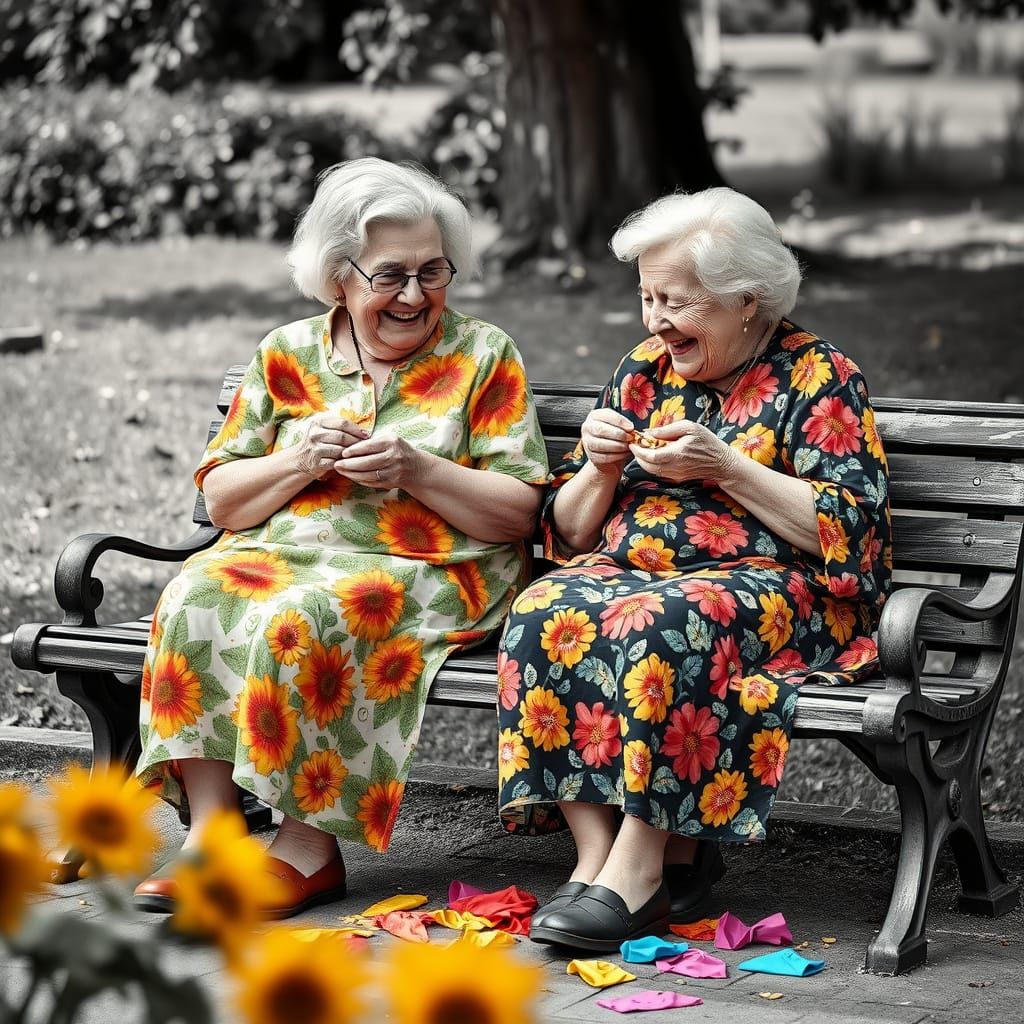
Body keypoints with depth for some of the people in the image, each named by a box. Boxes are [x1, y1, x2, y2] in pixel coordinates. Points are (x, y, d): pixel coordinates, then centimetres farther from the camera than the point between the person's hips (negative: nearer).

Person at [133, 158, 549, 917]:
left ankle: (309, 846, -24)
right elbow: (221, 500, 10)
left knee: (301, 617, -34)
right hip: (285, 552, 3)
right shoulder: (288, 355, 13)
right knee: (198, 597, -29)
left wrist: (414, 470, -14)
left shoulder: (483, 356, 6)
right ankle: (209, 835, -26)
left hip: (425, 571, -3)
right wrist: (299, 462, -9)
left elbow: (520, 514, 0)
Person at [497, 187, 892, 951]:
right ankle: (594, 854, -31)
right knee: (546, 613, -28)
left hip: (780, 591, -5)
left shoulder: (817, 377, 2)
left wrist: (724, 466, -14)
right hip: (629, 572, 5)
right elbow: (569, 535, 20)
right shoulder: (646, 371, 17)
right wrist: (600, 467, -2)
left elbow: (850, 531, -10)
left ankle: (640, 867, -35)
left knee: (663, 623, -38)